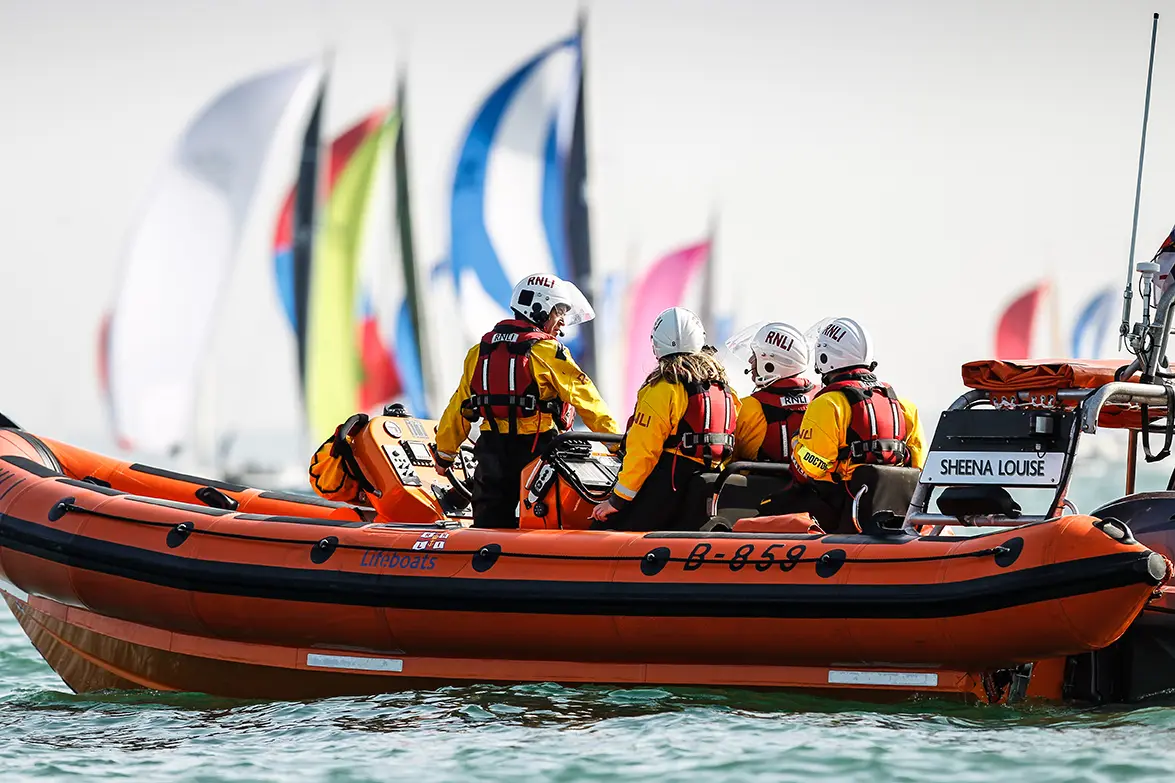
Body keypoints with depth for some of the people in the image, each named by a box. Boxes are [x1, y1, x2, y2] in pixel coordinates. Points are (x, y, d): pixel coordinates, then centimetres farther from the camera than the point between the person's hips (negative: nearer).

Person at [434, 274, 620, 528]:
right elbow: (583, 397, -8)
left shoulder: (481, 350, 11)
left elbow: (460, 405, 14)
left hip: (491, 448, 5)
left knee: (489, 524, 7)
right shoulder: (547, 351, -7)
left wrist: (444, 453, 22)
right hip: (536, 448, -5)